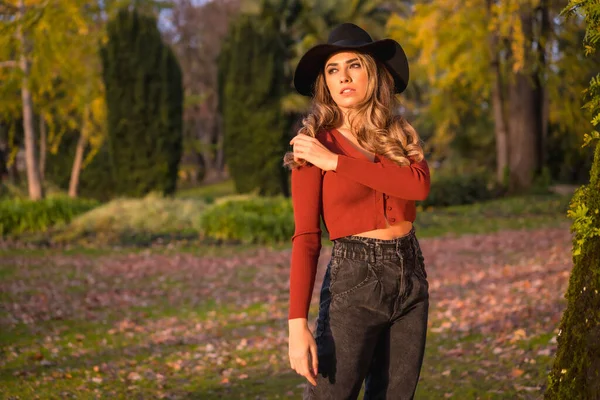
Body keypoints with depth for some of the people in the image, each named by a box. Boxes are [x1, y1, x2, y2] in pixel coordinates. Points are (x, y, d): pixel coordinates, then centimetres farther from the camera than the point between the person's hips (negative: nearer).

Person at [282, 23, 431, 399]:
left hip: (411, 276, 5)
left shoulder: (400, 134, 9)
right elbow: (306, 238, -11)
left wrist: (335, 161, -16)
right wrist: (298, 323, -21)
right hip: (354, 281, -5)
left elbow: (419, 184, -13)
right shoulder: (313, 145, -5)